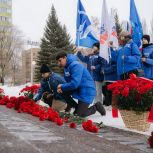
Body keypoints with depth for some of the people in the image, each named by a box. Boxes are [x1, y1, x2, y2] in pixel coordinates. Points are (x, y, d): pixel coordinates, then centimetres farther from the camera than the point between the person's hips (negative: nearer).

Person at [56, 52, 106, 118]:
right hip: (78, 90, 9)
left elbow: (74, 83, -31)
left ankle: (96, 107, 17)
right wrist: (61, 88, -10)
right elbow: (68, 82, 10)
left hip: (86, 92, -9)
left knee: (80, 114, -7)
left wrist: (62, 87, -17)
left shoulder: (75, 65, -23)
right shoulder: (67, 67, 6)